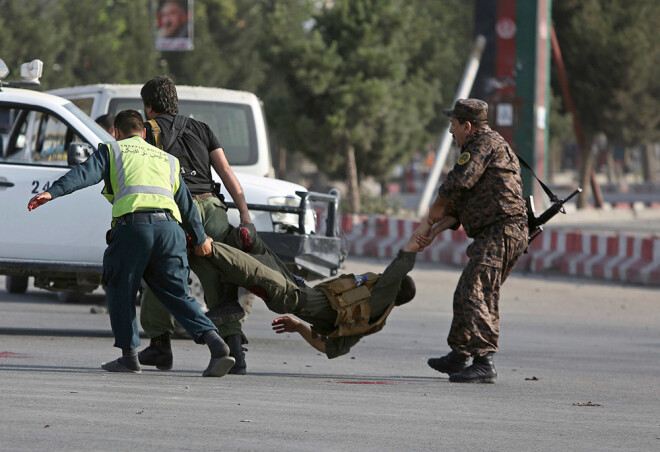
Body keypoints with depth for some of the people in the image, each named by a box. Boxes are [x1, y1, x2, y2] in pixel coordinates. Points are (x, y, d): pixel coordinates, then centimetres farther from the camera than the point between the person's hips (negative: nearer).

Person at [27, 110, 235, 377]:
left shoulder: (112, 151, 19)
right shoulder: (168, 160, 31)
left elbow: (85, 174, 0)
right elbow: (186, 203, 33)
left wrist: (52, 192, -10)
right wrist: (200, 239, 44)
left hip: (132, 224, -4)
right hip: (169, 227, 4)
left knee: (120, 290, 11)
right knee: (177, 294, 7)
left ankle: (129, 354, 6)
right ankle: (214, 342, -11)